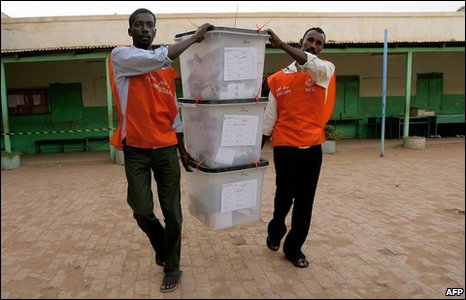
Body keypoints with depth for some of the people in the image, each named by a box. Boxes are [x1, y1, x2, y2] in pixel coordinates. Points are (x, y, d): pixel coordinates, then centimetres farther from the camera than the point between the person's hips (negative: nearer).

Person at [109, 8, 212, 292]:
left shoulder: (167, 70, 11)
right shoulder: (120, 56, -3)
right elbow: (159, 57, -20)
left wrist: (183, 150, 11)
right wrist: (196, 36, -10)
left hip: (166, 148, 3)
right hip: (136, 149, -3)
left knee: (172, 212, 3)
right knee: (142, 211, -2)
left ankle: (172, 267, 21)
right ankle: (161, 247, 31)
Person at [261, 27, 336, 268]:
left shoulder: (326, 70, 2)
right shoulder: (279, 78, 4)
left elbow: (312, 65, -24)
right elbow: (269, 117, 6)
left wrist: (281, 44, -32)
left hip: (312, 147, 1)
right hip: (284, 147, 0)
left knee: (305, 202, 6)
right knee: (284, 196, 8)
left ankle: (294, 248, 23)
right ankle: (275, 231, 38)